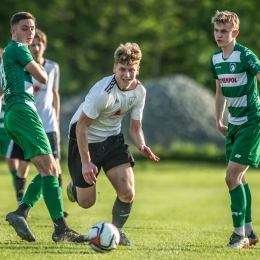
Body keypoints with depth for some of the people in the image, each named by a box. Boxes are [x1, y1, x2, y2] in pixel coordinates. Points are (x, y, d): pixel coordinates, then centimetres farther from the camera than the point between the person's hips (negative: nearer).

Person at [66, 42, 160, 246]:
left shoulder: (139, 91, -11)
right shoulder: (103, 92, -30)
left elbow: (135, 127, 0)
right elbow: (81, 125, -23)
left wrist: (142, 146, -22)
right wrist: (85, 162, -23)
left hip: (112, 138, 5)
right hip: (86, 139, -5)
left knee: (127, 193, -12)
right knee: (86, 202, 3)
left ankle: (117, 230, 16)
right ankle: (75, 187, 41)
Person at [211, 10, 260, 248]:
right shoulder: (216, 59, 8)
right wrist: (219, 119, 18)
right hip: (234, 124, 8)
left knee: (232, 176, -14)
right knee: (239, 178, 11)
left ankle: (240, 233, -6)